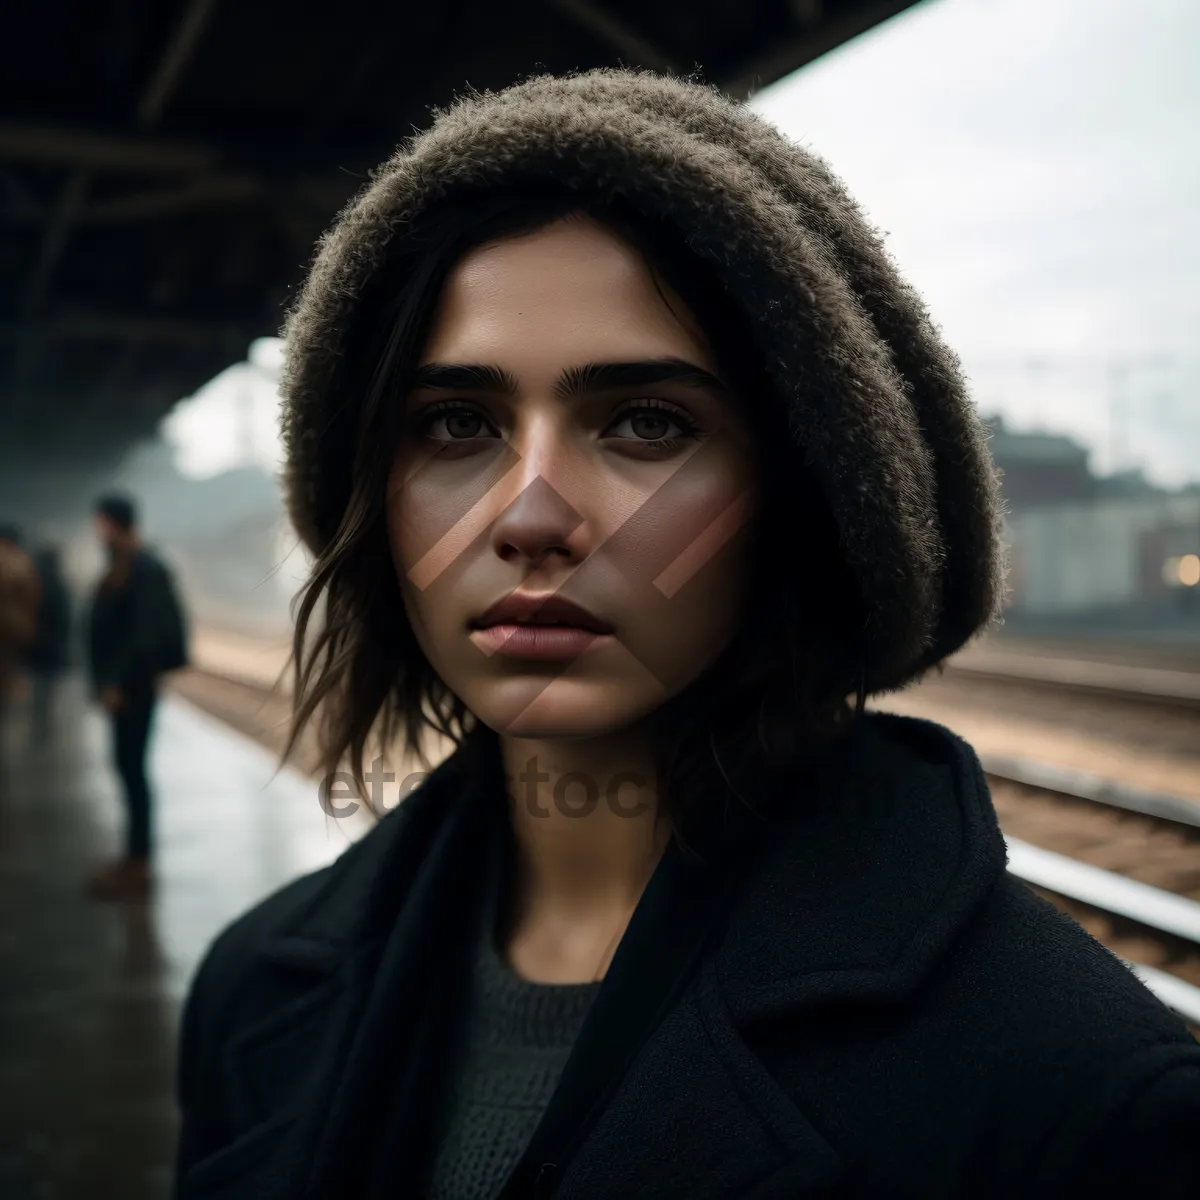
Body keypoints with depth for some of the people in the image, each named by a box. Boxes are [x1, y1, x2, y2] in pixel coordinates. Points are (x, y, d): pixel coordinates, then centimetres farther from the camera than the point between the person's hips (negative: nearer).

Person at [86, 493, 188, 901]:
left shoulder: (144, 569, -16)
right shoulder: (121, 565, 12)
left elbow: (144, 634, -21)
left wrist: (118, 683, -19)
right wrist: (105, 681, 13)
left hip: (132, 686, -9)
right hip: (121, 684, 9)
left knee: (131, 766, -5)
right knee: (128, 766, 13)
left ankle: (139, 865, 2)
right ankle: (137, 854, 22)